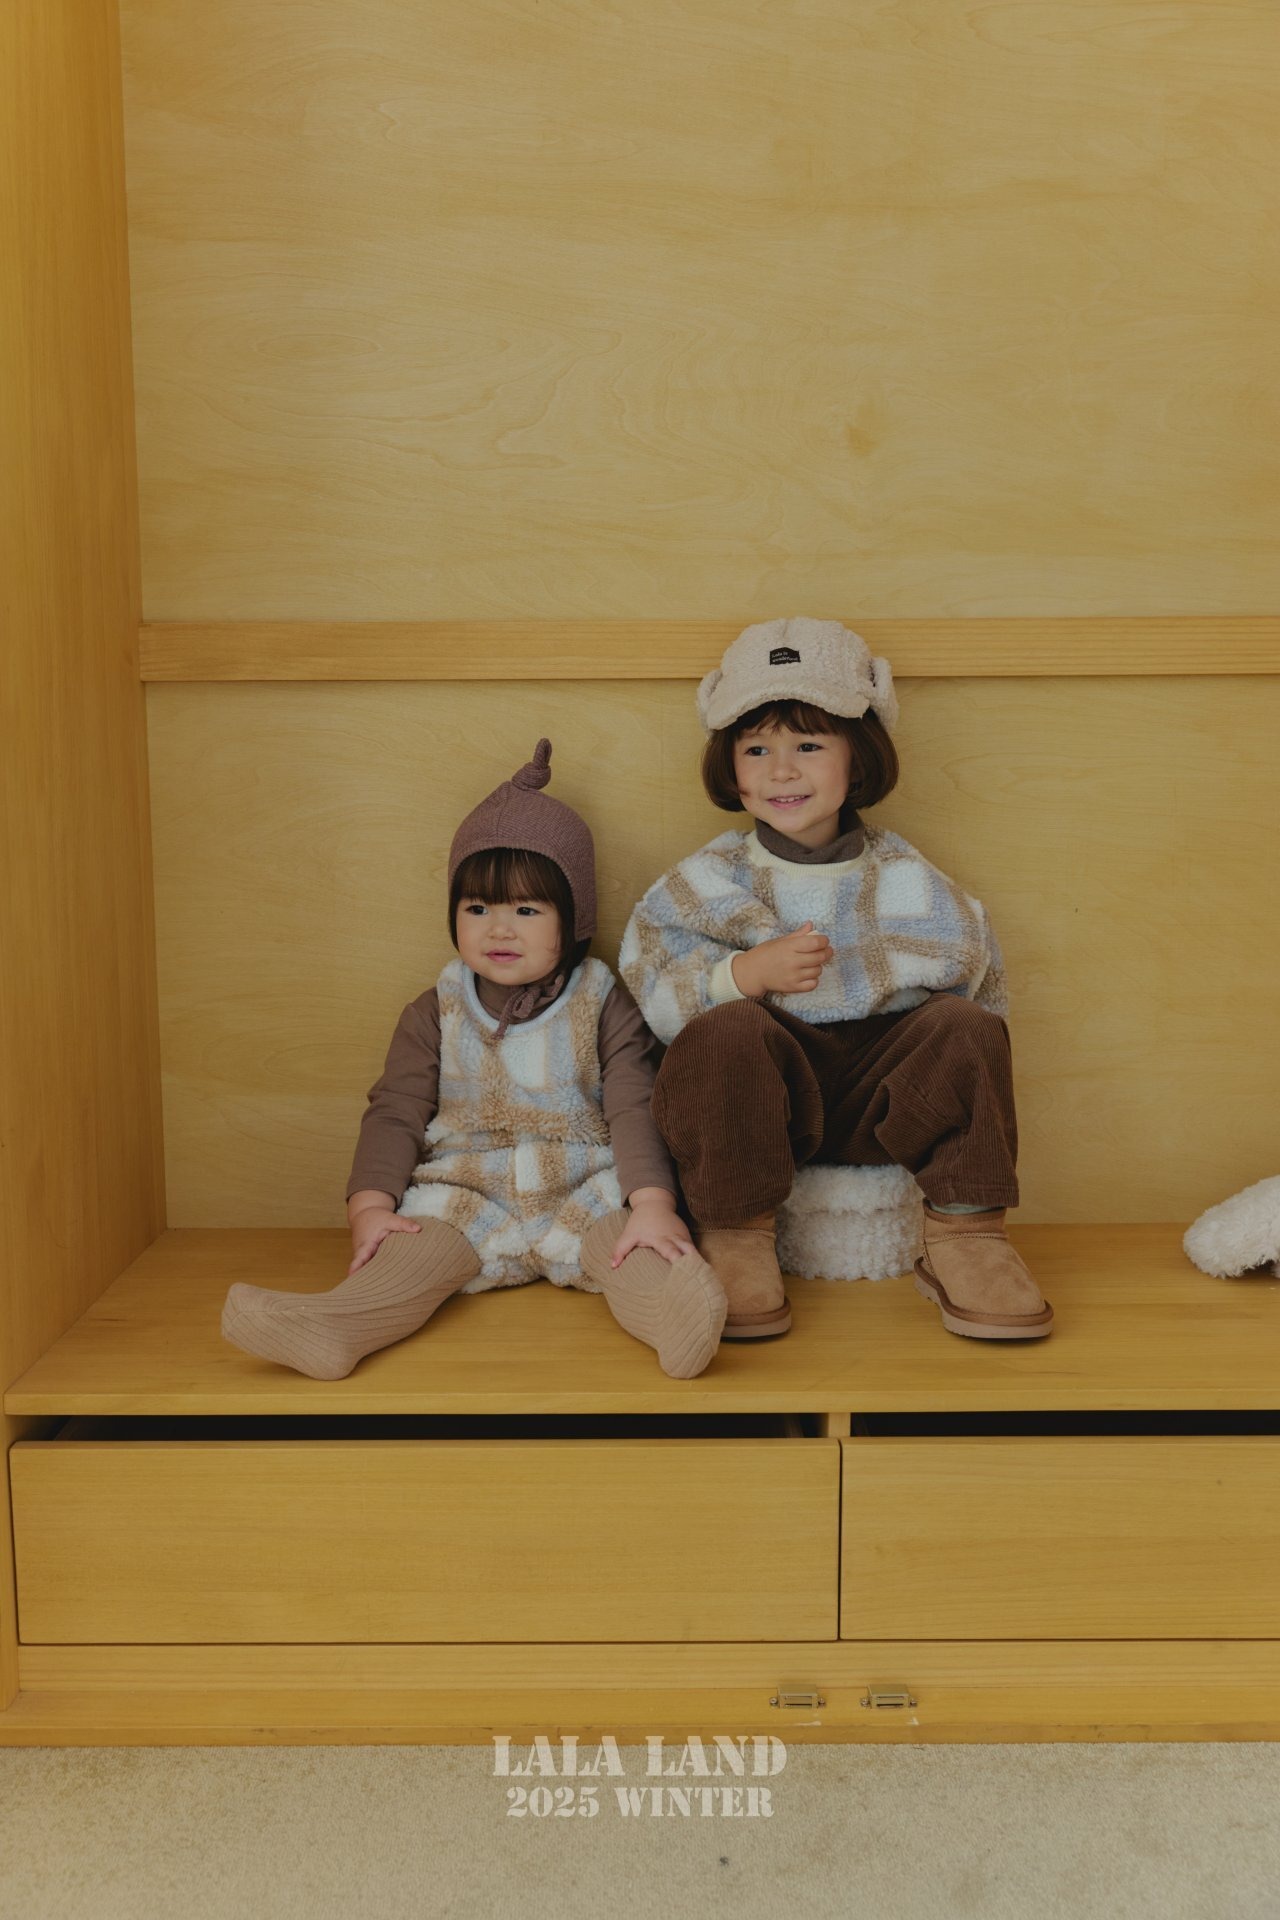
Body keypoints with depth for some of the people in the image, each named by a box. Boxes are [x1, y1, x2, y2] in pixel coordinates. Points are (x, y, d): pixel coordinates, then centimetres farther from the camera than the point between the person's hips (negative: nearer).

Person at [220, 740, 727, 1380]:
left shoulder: (603, 1005, 4)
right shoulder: (435, 1015, 10)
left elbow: (634, 1110, -4)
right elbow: (396, 1113, 5)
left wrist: (653, 1203, -21)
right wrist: (371, 1206, -12)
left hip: (582, 1190, -1)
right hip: (464, 1195, 1)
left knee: (625, 1242, -31)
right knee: (413, 1250, -28)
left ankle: (669, 1310, -58)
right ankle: (332, 1326, -51)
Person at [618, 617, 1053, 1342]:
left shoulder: (901, 877, 5)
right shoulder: (705, 880, 3)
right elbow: (649, 993, -9)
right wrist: (745, 972, -26)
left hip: (881, 1099, 1)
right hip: (760, 1104, -1)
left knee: (964, 1028, -24)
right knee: (727, 1028, -32)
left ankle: (966, 1235, -12)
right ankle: (736, 1240, -18)